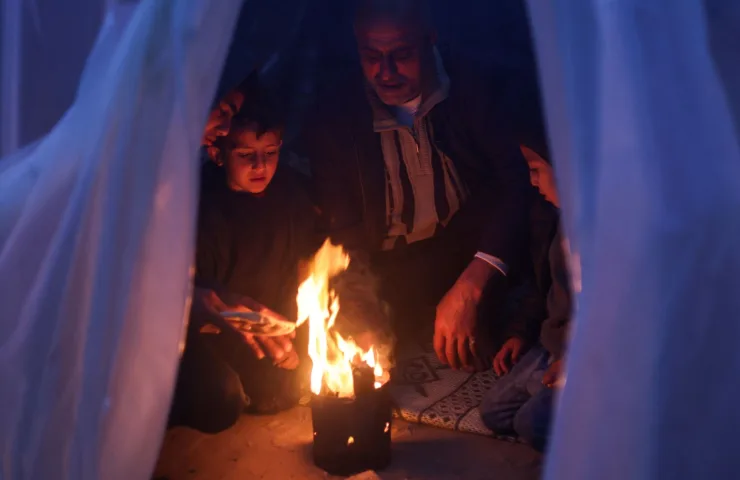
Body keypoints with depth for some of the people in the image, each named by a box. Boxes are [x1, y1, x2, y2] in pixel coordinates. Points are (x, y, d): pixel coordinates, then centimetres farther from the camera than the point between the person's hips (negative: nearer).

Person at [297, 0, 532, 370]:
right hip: (392, 275, 1)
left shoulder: (471, 88, -6)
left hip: (479, 252, -1)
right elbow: (343, 233, -4)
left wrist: (469, 288, -29)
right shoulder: (334, 114, -5)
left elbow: (514, 184, -15)